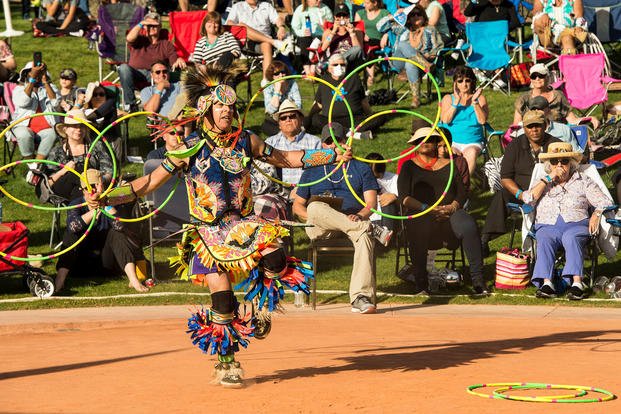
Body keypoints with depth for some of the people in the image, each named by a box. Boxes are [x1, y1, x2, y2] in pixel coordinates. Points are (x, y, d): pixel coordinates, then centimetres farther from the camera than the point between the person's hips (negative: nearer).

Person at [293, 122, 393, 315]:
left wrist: (360, 215, -15)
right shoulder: (312, 170, 23)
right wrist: (311, 216, -5)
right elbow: (297, 205, 19)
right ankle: (373, 229, -37)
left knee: (364, 236, -38)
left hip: (353, 220, -1)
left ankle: (360, 297, -50)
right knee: (315, 206, -36)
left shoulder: (361, 168, 20)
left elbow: (371, 202, 9)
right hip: (320, 227, 1)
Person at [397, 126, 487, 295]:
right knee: (418, 229, -39)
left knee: (468, 225, -33)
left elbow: (462, 193, 12)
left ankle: (477, 279, -33)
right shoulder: (409, 166, 17)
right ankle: (420, 282, -34)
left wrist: (452, 207, -11)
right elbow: (404, 197, 2)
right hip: (420, 214, -2)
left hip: (449, 212, 2)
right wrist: (426, 208, -14)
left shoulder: (448, 164, 22)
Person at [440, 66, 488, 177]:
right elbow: (445, 120, -5)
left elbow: (482, 120, -4)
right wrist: (456, 102, -11)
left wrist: (475, 102, -14)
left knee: (471, 153, -34)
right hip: (452, 141, 0)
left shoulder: (480, 98, 11)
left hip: (473, 142, 0)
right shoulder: (448, 98, 12)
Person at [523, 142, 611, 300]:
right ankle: (547, 283, -47)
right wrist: (548, 179, 2)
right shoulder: (543, 183, 24)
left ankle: (577, 282, -49)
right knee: (544, 240, -34)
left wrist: (596, 214, -10)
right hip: (547, 226, 1)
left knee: (571, 238, -37)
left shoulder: (583, 182, 20)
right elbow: (528, 199, 5)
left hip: (576, 224, -1)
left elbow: (604, 202, 12)